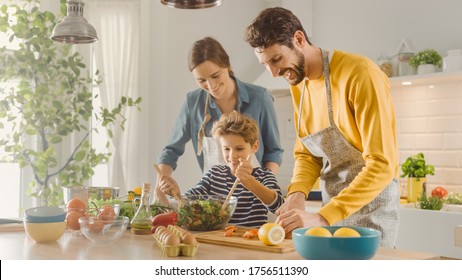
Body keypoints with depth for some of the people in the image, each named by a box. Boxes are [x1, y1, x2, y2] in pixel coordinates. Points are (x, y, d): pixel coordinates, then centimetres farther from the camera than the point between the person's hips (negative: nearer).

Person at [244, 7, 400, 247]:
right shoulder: (298, 85, 4)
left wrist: (322, 218, -30)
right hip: (332, 208, 7)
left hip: (371, 210, -6)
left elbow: (382, 165, -25)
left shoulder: (361, 74, -20)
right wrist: (297, 193, -10)